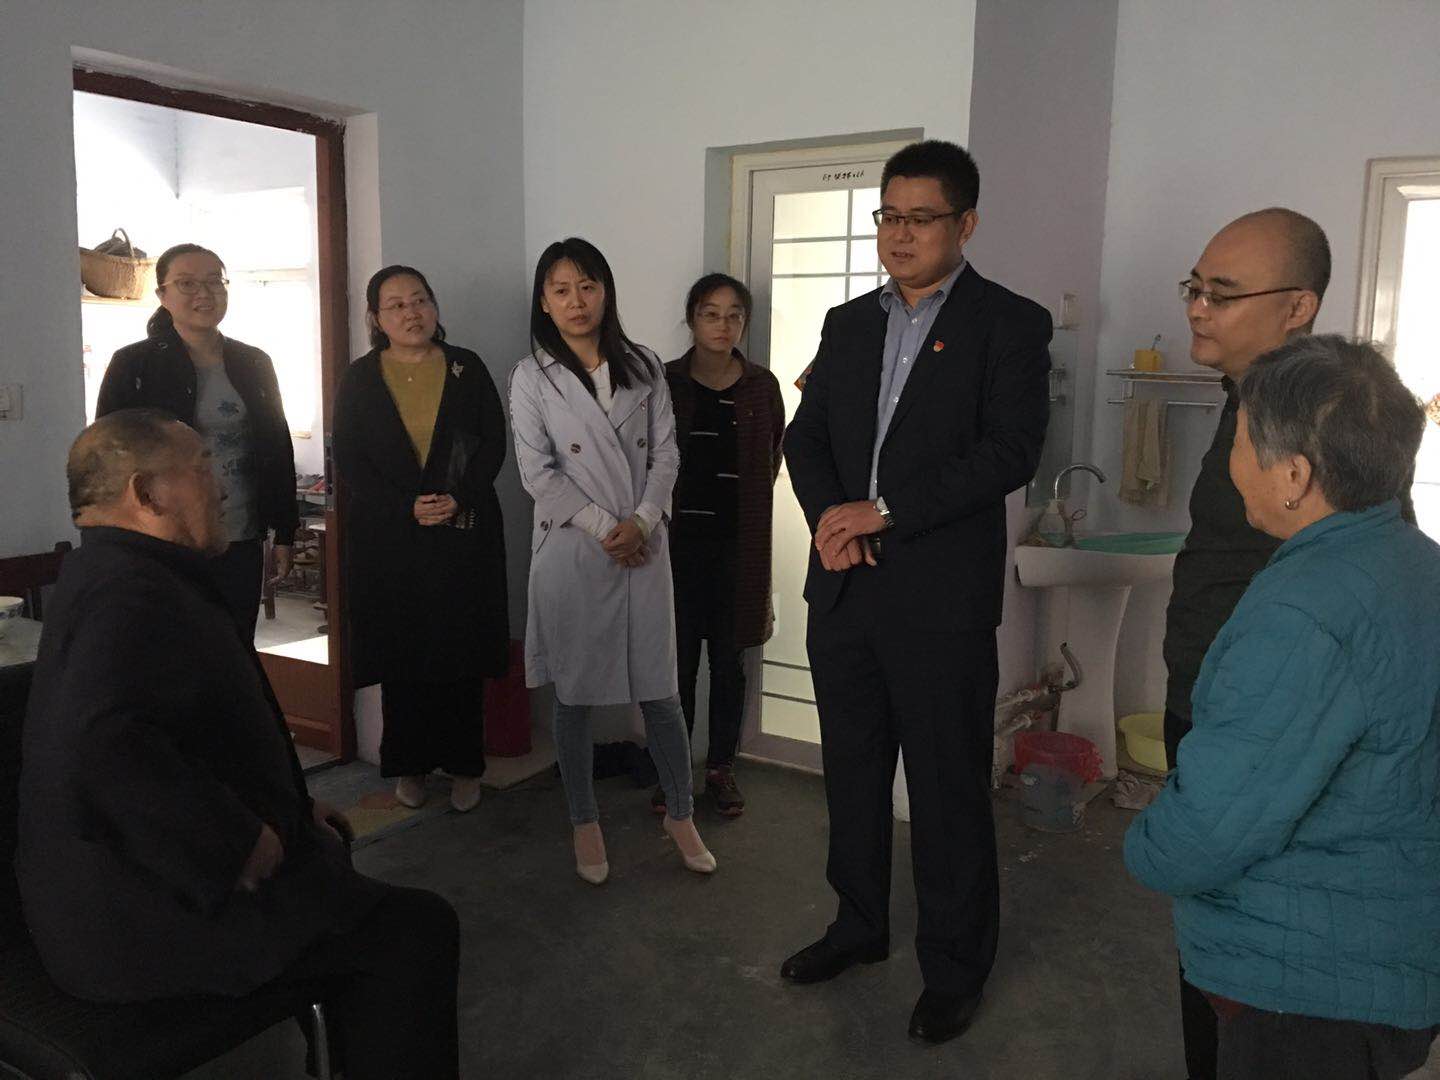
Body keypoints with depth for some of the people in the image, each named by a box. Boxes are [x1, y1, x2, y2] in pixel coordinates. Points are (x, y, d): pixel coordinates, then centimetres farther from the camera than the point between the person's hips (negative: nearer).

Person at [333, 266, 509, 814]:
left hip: (464, 535, 0)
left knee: (462, 653, 3)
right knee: (402, 656, 5)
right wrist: (407, 507, -14)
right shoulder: (358, 379, 5)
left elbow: (493, 444, 2)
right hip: (388, 538, 0)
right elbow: (350, 462, 0)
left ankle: (464, 765, 15)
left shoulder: (468, 369, 5)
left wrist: (459, 498, -13)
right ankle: (409, 765, 19)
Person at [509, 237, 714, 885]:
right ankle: (584, 823, 25)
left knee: (659, 691, 6)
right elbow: (538, 472, -5)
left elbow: (665, 454, 4)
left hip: (644, 548, 2)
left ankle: (680, 814, 24)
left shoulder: (643, 368, 7)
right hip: (570, 553, -1)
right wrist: (604, 526, -12)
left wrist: (641, 521, -11)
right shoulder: (532, 377, 1)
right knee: (574, 696, 8)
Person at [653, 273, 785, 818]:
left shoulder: (762, 386, 3)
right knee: (677, 659, 5)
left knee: (728, 660, 9)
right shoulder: (665, 382, 1)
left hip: (737, 543, 1)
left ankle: (721, 767, 23)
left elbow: (771, 465, 11)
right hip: (678, 541, 0)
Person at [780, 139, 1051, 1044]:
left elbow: (1009, 453, -15)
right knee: (852, 774, 18)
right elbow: (807, 436, 11)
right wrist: (829, 514, -9)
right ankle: (861, 925, 38)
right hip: (845, 591, 6)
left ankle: (955, 969, 25)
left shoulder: (1010, 324, -4)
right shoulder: (848, 324, 13)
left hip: (942, 600, -5)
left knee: (948, 792, 6)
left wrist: (883, 511, -17)